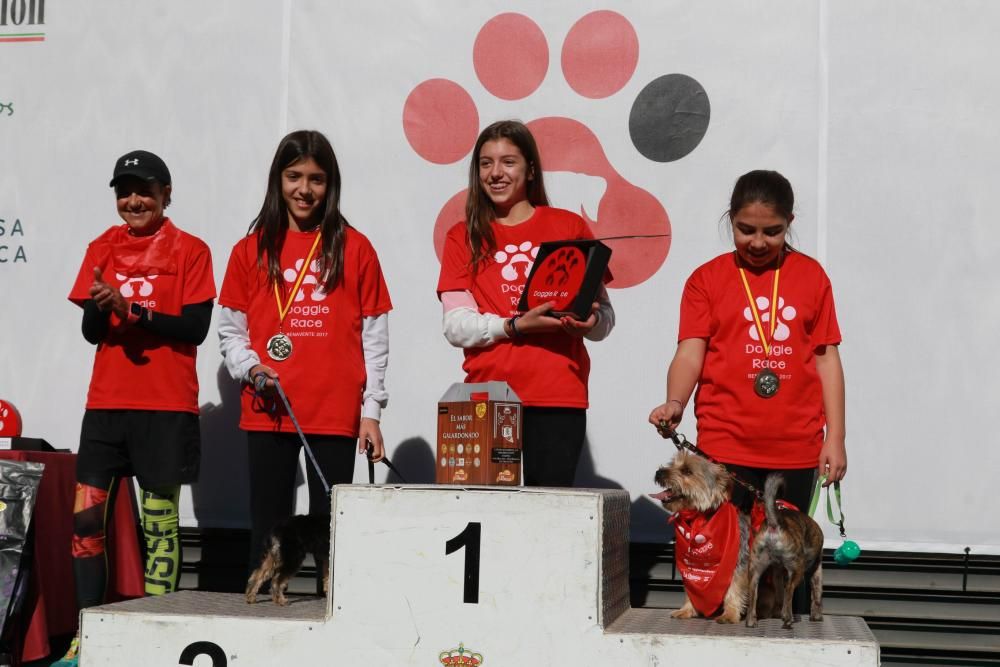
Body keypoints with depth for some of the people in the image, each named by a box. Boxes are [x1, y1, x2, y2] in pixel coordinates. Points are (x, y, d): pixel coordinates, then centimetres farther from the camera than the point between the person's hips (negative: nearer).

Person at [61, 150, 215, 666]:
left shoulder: (189, 251, 0)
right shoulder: (102, 249, 11)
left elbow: (196, 327, -8)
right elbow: (90, 331, 8)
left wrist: (131, 308, -18)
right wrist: (101, 308, -14)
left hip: (166, 407, -4)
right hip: (106, 404, 4)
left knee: (159, 521, 1)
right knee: (84, 517, 1)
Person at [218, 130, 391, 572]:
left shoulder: (354, 248, 5)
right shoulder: (251, 250, 8)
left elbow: (374, 337, 4)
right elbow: (230, 332, 10)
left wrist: (371, 411, 0)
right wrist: (252, 370, -9)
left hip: (336, 414, -1)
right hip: (267, 412, 1)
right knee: (268, 531, 6)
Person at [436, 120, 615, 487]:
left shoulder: (569, 227, 9)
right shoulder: (463, 237, 10)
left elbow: (605, 316, 9)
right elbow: (456, 326, 0)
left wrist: (587, 322, -13)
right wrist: (516, 325, -15)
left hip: (558, 398, 0)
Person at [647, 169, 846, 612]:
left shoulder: (811, 276, 7)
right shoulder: (707, 279, 3)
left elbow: (826, 359, 8)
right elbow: (690, 351, -4)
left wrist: (835, 438, 4)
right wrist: (675, 403, -24)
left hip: (796, 450, 1)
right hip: (725, 447, -1)